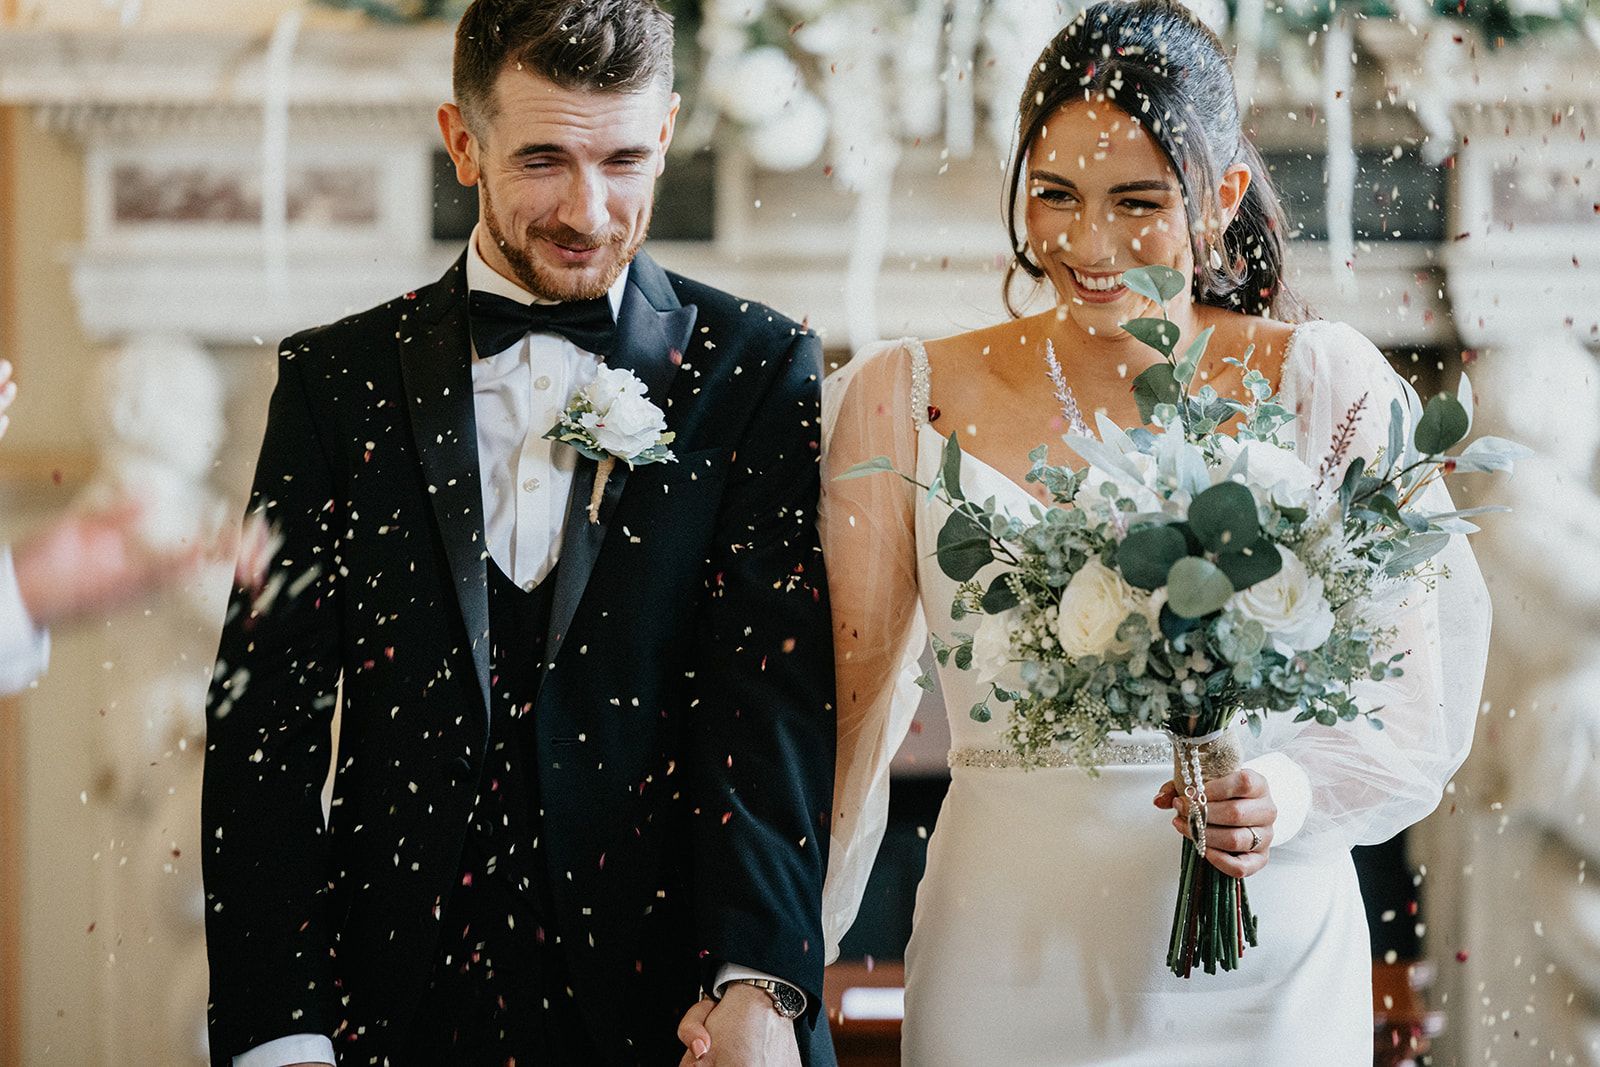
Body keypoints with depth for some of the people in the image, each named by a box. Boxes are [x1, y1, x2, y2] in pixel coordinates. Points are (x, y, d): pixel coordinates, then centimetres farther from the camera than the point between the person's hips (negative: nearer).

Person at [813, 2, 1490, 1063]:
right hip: (1007, 974, 1)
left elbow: (1420, 706, -5)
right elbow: (850, 706, 1)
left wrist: (1290, 797, -24)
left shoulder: (1325, 384, -3)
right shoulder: (904, 402, 0)